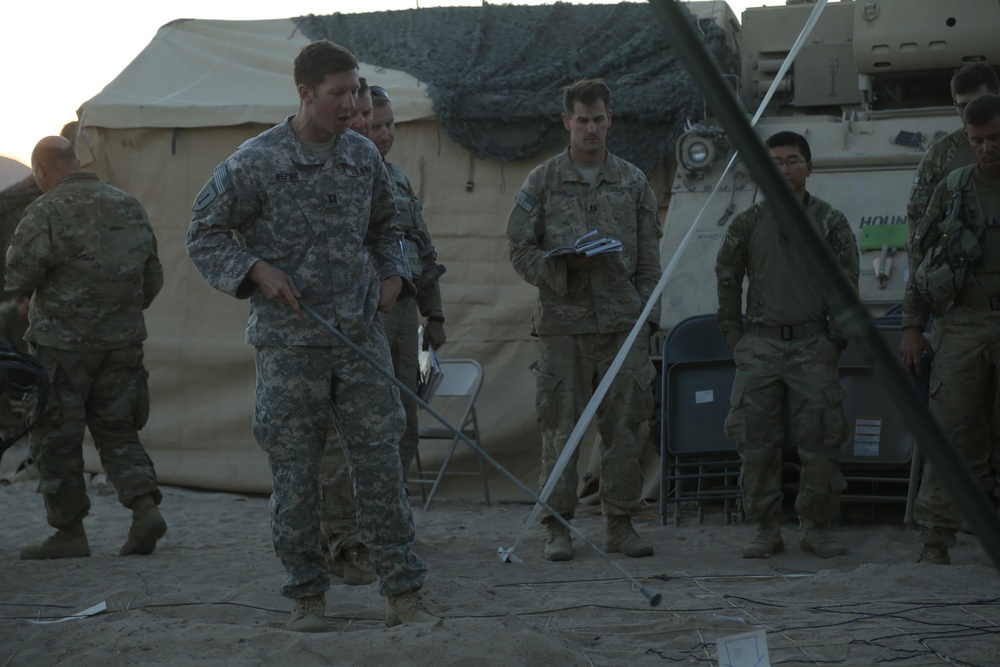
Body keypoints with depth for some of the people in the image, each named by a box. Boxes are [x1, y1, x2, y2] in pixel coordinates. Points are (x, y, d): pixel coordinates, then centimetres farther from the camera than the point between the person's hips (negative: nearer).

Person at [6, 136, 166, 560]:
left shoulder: (46, 212, -12)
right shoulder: (129, 207, 7)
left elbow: (17, 278, -14)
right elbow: (152, 278, 11)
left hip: (63, 343, -5)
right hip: (123, 342, 6)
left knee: (56, 437, 6)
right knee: (116, 429, 14)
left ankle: (69, 532, 9)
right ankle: (145, 507, -2)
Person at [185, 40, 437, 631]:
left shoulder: (364, 156, 8)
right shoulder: (256, 161, -6)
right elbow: (205, 235, 1)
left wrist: (393, 273, 6)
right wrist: (256, 269, -13)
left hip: (361, 334, 3)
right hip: (289, 339, -3)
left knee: (380, 461, 1)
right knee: (295, 468, 2)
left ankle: (404, 594, 6)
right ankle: (308, 595, 16)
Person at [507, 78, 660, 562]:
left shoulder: (633, 182, 12)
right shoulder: (542, 181, 6)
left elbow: (649, 258, 12)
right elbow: (519, 248, 3)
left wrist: (647, 315, 4)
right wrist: (563, 265, -13)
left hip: (623, 322, 2)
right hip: (563, 322, -2)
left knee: (623, 424, 3)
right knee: (560, 425, -1)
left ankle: (620, 523, 12)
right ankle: (557, 526, 6)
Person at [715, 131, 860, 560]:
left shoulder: (830, 223, 6)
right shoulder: (748, 223, 8)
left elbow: (847, 284, 6)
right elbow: (727, 279, 12)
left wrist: (836, 337, -1)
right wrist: (735, 339, 7)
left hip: (813, 346, -1)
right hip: (760, 346, 1)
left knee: (820, 443, -2)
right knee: (756, 443, -2)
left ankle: (816, 528, 10)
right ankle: (766, 530, 7)